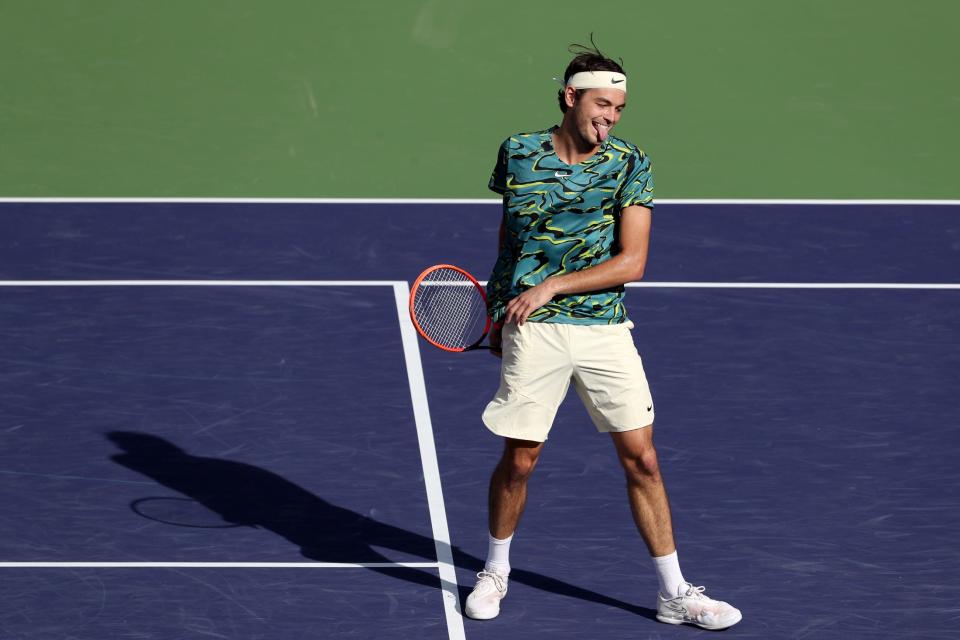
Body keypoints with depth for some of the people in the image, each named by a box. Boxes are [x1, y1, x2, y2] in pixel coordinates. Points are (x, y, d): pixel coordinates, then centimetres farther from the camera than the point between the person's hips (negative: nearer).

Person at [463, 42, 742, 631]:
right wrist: (497, 309, 18)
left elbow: (632, 262, -9)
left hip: (605, 328, 0)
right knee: (519, 460, 2)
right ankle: (495, 572, 26)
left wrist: (553, 286, -17)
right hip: (533, 329, 0)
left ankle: (674, 593, 8)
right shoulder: (518, 153, 2)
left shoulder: (630, 165, -3)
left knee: (642, 458, -1)